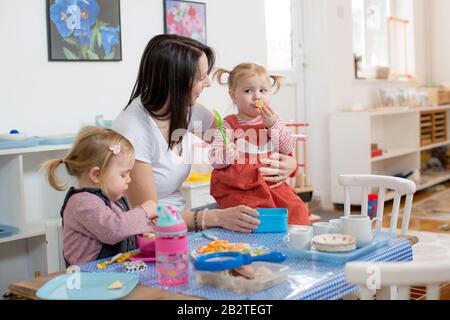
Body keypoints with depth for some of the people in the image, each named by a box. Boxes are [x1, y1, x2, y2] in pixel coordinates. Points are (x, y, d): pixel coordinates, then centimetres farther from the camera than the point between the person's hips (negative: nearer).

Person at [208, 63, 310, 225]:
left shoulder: (273, 120, 13)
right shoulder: (228, 125, 0)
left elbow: (288, 149, 5)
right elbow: (214, 159, -6)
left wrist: (274, 125, -7)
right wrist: (226, 154, -29)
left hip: (273, 184, 4)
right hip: (240, 189, -4)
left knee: (297, 210, -11)